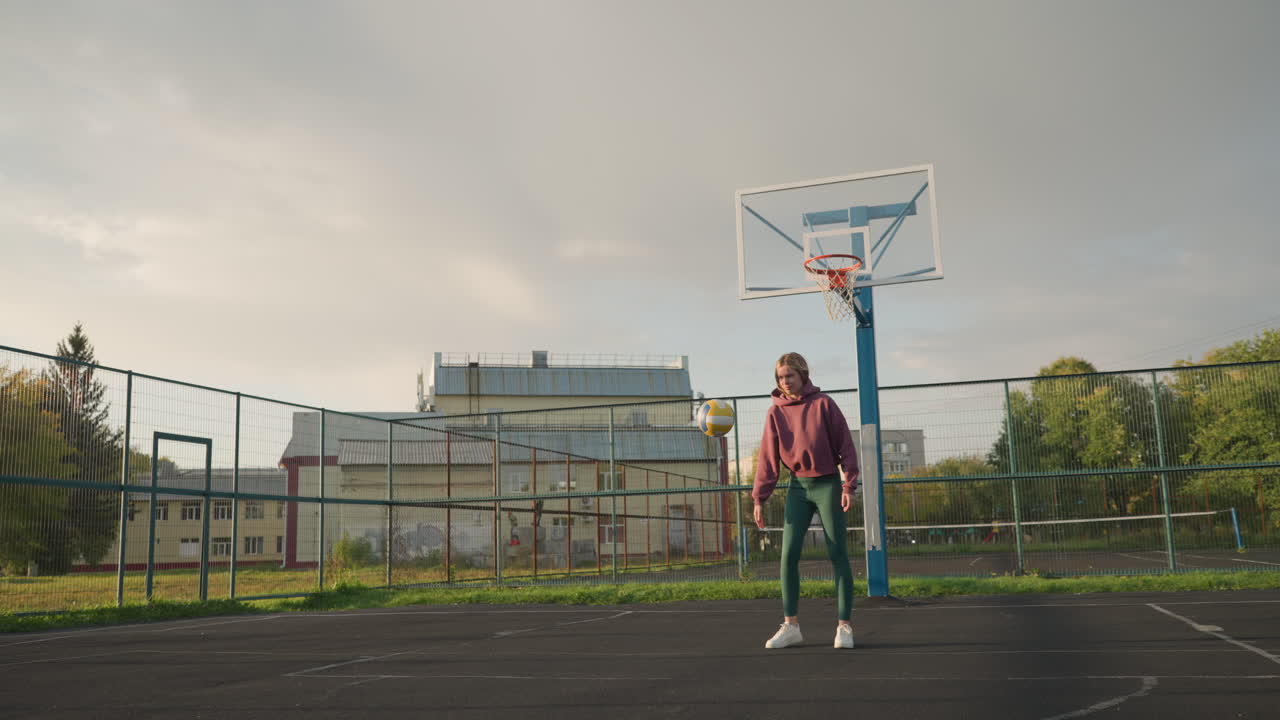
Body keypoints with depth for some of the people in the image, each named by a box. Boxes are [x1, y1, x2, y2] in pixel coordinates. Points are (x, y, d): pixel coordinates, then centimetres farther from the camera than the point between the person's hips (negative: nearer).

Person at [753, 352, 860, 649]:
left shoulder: (823, 404, -6)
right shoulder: (775, 412, 2)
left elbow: (845, 446, -5)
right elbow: (768, 458, 3)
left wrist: (849, 485, -12)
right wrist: (759, 498, 0)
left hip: (827, 484, -3)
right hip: (798, 486, 3)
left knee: (838, 555, 0)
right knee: (789, 555, -3)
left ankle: (844, 626, 8)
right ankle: (790, 626, 6)